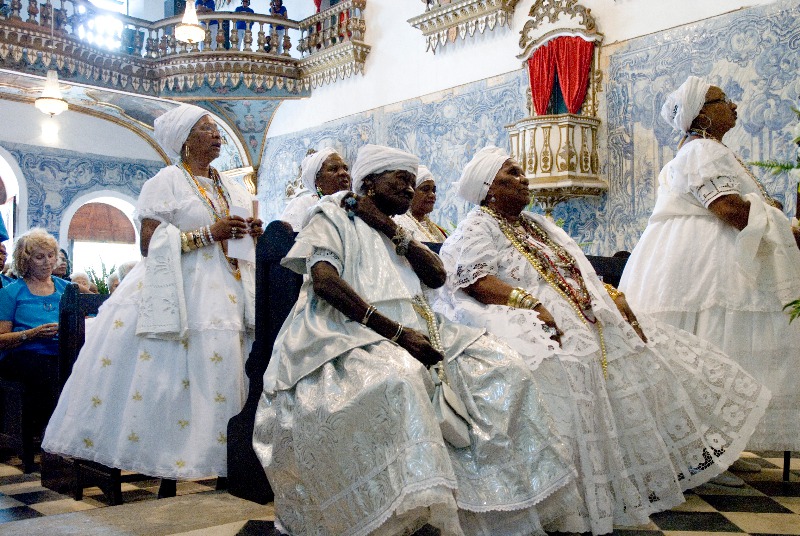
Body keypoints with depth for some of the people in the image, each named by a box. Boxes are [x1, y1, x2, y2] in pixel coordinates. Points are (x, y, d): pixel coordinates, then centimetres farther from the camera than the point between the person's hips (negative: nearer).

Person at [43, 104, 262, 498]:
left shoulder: (231, 187, 19)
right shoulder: (167, 181, 0)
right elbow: (150, 243, -9)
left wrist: (251, 235, -1)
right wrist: (209, 234, -15)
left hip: (226, 292, 6)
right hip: (182, 293, -6)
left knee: (221, 377, 1)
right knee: (175, 378, -9)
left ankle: (227, 471, 6)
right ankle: (168, 483, -1)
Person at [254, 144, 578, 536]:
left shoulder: (397, 230, 26)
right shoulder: (333, 215, 6)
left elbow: (437, 276, 11)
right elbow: (324, 280, -13)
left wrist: (391, 230, 2)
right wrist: (395, 331, -20)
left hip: (409, 328, 7)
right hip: (352, 330, -7)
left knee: (500, 367, -10)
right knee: (395, 379, -40)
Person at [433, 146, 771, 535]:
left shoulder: (537, 224, 25)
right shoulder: (477, 229, 0)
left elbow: (579, 273, 23)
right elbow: (472, 279, -17)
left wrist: (614, 298, 5)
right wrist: (530, 303, -27)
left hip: (589, 322, 9)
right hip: (545, 327, -9)